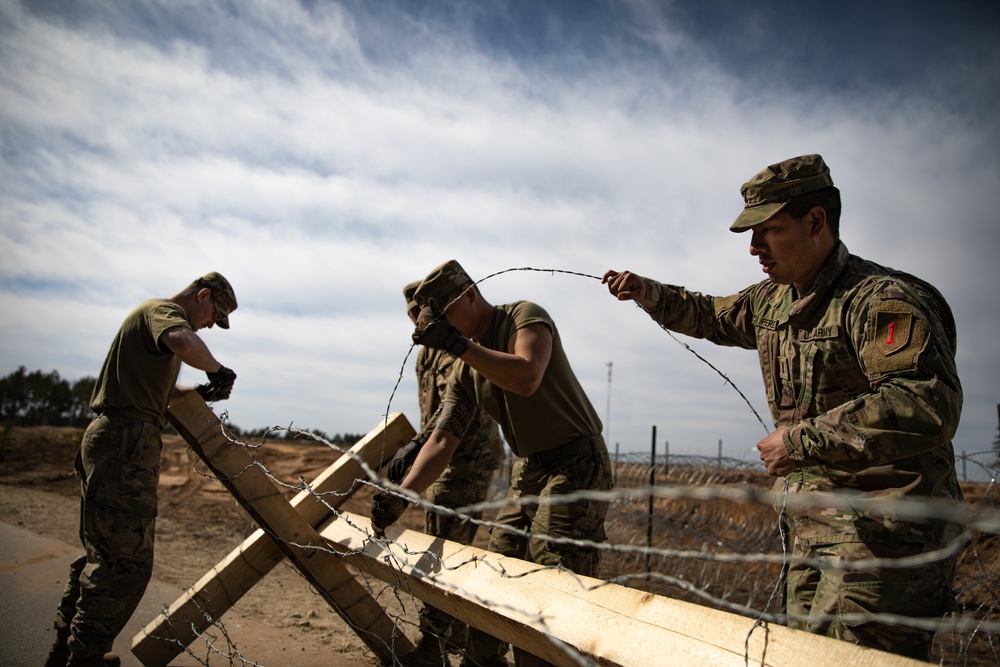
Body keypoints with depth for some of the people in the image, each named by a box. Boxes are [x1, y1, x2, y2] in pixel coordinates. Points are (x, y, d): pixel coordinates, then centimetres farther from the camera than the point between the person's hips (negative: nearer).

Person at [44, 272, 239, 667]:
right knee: (126, 560, -9)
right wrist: (217, 371, -14)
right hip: (126, 445, -11)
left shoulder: (153, 317, 26)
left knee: (103, 551, 18)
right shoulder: (162, 310, -6)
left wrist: (198, 392, 17)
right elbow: (184, 343, -32)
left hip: (110, 442, 11)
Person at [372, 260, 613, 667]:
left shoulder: (525, 316, -12)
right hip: (528, 470, 8)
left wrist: (458, 344, -30)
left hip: (577, 465, -7)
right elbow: (443, 440, -1)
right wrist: (401, 494, -14)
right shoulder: (463, 372, 7)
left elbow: (527, 378, -32)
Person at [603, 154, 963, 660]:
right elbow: (713, 316, 30)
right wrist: (649, 294, 13)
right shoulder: (772, 301, 11)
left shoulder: (883, 299, -18)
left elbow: (928, 408, -31)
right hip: (815, 523, 9)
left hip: (883, 528, -9)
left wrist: (802, 439, -27)